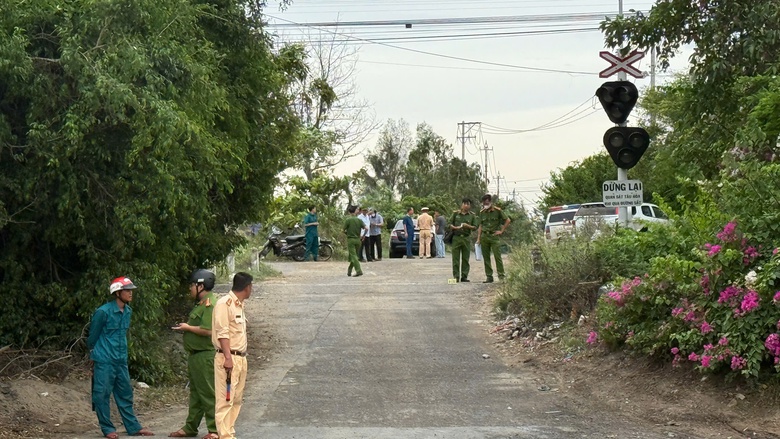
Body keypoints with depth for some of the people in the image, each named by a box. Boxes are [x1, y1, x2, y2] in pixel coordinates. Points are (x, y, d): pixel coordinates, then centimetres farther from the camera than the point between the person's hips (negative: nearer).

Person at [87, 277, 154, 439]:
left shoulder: (128, 311, 6)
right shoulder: (103, 312, -15)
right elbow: (93, 337, -5)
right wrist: (94, 355, 6)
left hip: (121, 360, 7)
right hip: (104, 361, -7)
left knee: (125, 394, 12)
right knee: (102, 395, 0)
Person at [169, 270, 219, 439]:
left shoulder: (209, 304, -17)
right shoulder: (201, 303, 17)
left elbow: (208, 331, -26)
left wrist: (188, 327, -15)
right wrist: (186, 328, 11)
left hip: (205, 356, -11)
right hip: (196, 355, 11)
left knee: (208, 394, -7)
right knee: (195, 393, 16)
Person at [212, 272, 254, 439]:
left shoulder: (239, 305, 17)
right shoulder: (224, 303, -11)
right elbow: (222, 333, -17)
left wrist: (241, 357, 16)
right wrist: (228, 358, -22)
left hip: (241, 358, 9)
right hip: (228, 358, -9)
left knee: (237, 399, 11)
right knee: (225, 399, -8)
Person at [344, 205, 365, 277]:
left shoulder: (347, 220, -8)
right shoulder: (359, 220, 1)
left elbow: (344, 230, -6)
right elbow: (366, 228, -8)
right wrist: (363, 236, 7)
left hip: (350, 239, -4)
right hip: (358, 239, 4)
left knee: (353, 256, -7)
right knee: (355, 255, 16)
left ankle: (358, 271, -19)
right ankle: (349, 271, 24)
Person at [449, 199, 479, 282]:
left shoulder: (472, 215, 7)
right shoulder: (455, 213, 8)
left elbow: (475, 227, 4)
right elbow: (450, 224, 8)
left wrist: (468, 226, -14)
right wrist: (455, 227, -12)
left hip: (466, 238, 1)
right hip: (456, 238, 0)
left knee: (465, 259, 3)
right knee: (455, 258, -2)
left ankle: (464, 276, 8)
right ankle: (456, 276, 1)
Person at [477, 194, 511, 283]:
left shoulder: (497, 210, -2)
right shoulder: (482, 212, 11)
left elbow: (508, 220, 1)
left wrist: (501, 231, -4)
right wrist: (478, 239, 9)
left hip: (494, 236, -4)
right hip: (484, 236, 4)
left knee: (497, 256, -9)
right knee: (486, 257, 4)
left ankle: (501, 276, -6)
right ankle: (489, 276, 10)